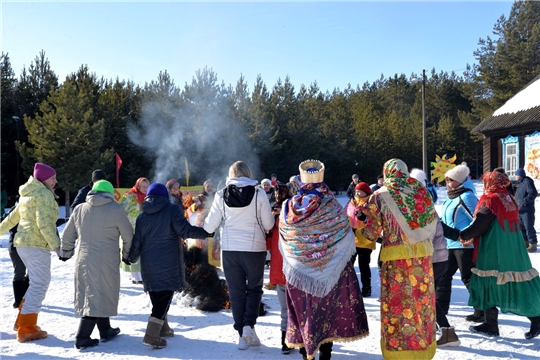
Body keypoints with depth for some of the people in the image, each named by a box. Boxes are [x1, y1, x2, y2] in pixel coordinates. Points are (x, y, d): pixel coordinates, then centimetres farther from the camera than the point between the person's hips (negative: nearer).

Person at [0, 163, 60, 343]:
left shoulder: (28, 195, 17)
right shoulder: (44, 194, -12)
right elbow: (44, 223, -21)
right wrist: (56, 245, -24)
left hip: (23, 243, 10)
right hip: (36, 245, -10)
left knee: (37, 282, 18)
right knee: (40, 284, -6)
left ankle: (22, 321, 24)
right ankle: (26, 329, -4)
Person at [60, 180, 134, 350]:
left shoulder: (79, 209, 7)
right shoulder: (116, 210, -8)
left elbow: (67, 235, 15)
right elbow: (128, 236, -2)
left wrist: (66, 252, 31)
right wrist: (127, 254, 15)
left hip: (83, 261, 6)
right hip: (106, 262, -5)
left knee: (95, 295, 16)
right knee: (98, 297, 4)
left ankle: (105, 331, 27)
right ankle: (82, 338, 4)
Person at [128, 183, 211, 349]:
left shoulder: (142, 216, 8)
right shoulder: (172, 209, -5)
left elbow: (137, 243, 10)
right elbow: (185, 230, -12)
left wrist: (131, 258, 28)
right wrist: (207, 232, 1)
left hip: (149, 264, 5)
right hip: (168, 263, -5)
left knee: (156, 297, 18)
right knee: (164, 297, -1)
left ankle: (162, 328, 30)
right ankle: (152, 335, -9)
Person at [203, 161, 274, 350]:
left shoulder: (222, 195, -2)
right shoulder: (259, 193, -6)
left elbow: (209, 226, 1)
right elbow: (269, 224, -4)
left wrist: (200, 225, 23)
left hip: (229, 249, 1)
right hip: (254, 249, -1)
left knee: (236, 292, 13)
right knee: (254, 288, 17)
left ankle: (242, 335, 17)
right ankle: (249, 325, -1)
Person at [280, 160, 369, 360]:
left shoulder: (290, 208, -5)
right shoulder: (332, 206, -12)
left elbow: (284, 243, 4)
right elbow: (347, 238, -4)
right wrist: (345, 257, 13)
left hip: (298, 271, 2)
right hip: (330, 269, -2)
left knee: (303, 308, 12)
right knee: (328, 307, 10)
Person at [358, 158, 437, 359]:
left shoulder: (380, 196, -3)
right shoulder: (420, 191, 7)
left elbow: (371, 232, -2)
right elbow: (433, 222, 12)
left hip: (396, 256, -4)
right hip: (423, 253, 4)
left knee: (398, 304, 5)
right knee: (422, 301, 14)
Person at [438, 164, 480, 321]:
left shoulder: (466, 197, -16)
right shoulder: (451, 196, 12)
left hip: (464, 245, -10)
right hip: (450, 244, 10)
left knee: (469, 278, -1)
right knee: (443, 275, 14)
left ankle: (482, 311, 13)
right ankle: (440, 308, 26)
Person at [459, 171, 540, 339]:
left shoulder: (490, 201, -13)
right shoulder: (509, 199, 13)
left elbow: (480, 225, -16)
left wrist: (464, 235, 1)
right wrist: (473, 239, 13)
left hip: (494, 254, -8)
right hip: (514, 253, 8)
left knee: (489, 285, 3)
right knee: (518, 284, 11)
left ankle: (491, 325, 9)